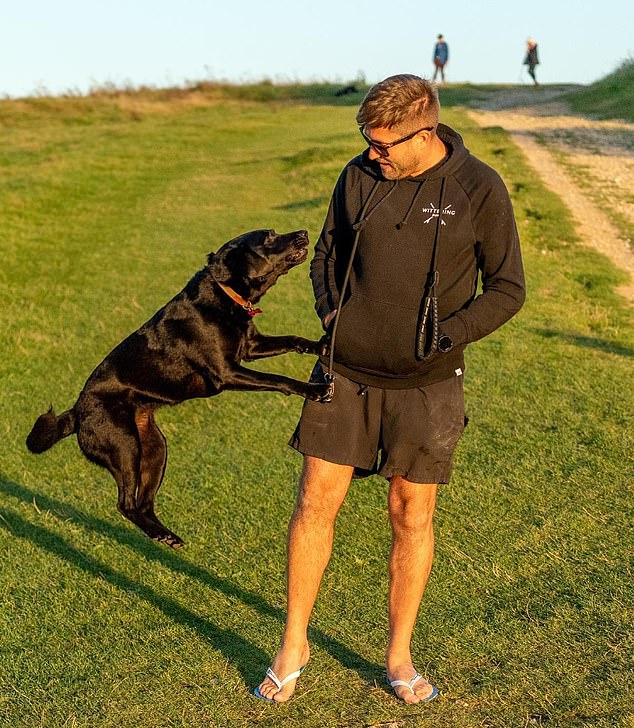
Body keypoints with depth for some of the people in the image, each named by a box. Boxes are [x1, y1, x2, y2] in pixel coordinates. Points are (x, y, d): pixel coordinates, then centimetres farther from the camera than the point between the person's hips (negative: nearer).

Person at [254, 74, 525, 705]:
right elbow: (327, 252, 15)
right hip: (346, 371, 2)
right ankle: (293, 647, 21)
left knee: (412, 514, 7)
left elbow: (507, 288, -3)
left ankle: (399, 656, 25)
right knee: (315, 503, 4)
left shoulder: (480, 190, -9)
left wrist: (447, 335, -12)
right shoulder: (358, 177, -1)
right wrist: (329, 310, -1)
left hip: (427, 382, -2)